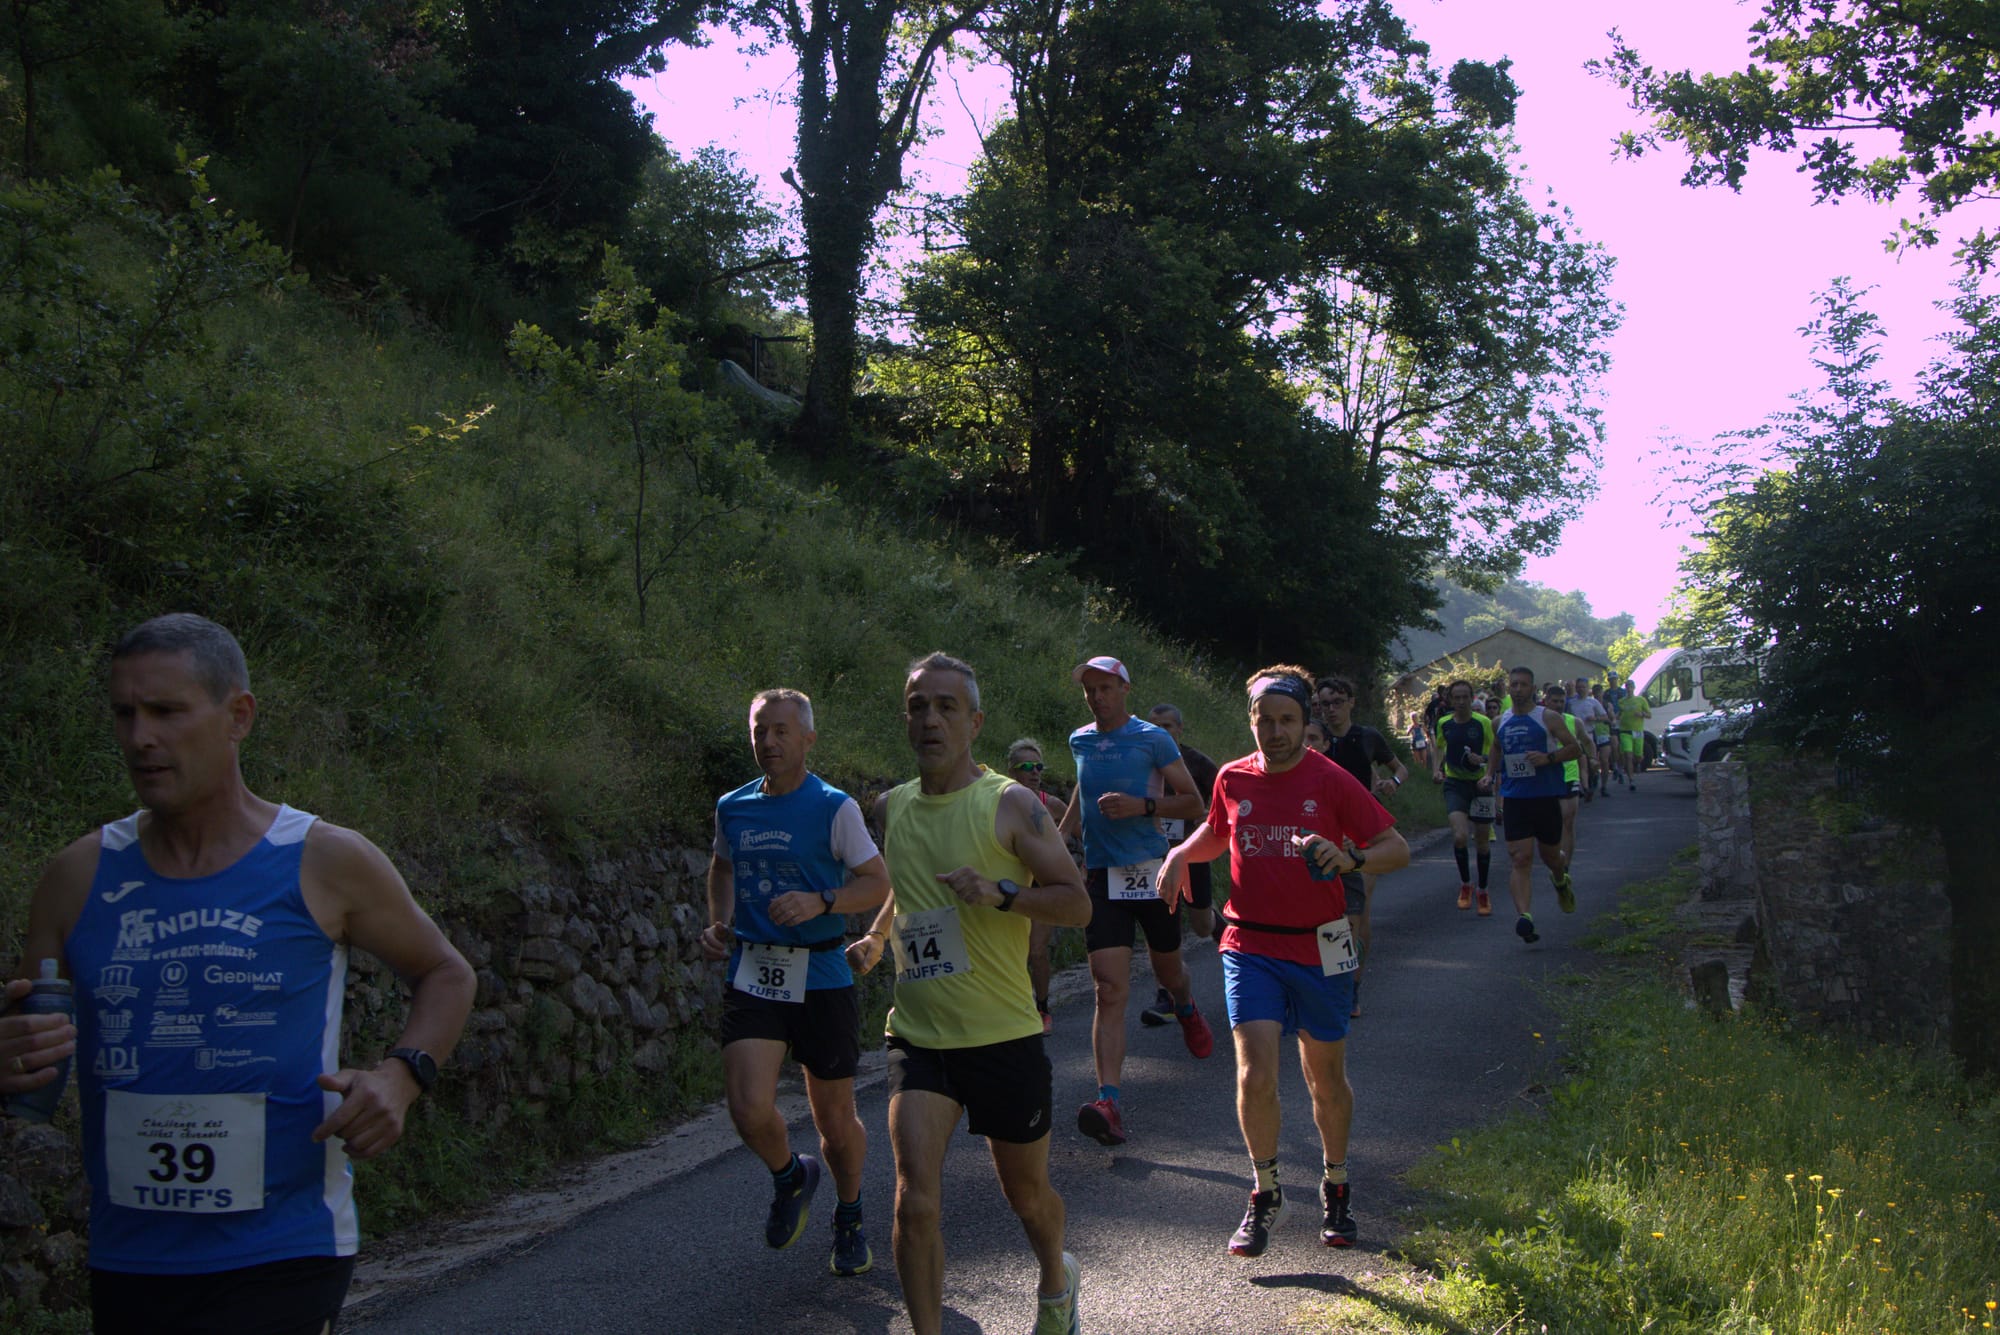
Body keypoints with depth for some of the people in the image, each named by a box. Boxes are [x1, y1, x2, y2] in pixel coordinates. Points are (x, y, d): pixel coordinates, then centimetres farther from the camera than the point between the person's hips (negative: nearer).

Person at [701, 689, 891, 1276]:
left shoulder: (835, 808, -5)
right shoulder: (732, 807, 8)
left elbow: (878, 882, -5)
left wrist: (820, 902, -21)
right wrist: (720, 923, 10)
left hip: (821, 978, -2)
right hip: (751, 976, 3)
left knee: (835, 1118, 7)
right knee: (748, 1108, -15)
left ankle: (849, 1218, 35)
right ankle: (790, 1177, 19)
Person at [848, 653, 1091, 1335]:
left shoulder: (1010, 805, -9)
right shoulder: (894, 806, 7)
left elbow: (1077, 903, -10)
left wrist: (1000, 893, -24)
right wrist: (876, 935, 12)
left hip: (1003, 1036, -2)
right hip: (918, 1037, 3)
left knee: (1026, 1195, 16)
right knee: (916, 1198, -16)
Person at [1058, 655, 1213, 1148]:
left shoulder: (1153, 740, -5)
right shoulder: (1080, 741, 9)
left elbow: (1194, 804, -4)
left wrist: (1142, 806, -18)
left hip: (1151, 873, -2)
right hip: (1101, 878, 2)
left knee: (1168, 971, 18)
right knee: (1110, 991, -12)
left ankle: (1187, 1011, 57)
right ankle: (1109, 1103, -21)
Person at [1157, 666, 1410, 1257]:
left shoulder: (1331, 781, -6)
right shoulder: (1233, 779, 3)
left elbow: (1397, 848, -6)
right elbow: (1216, 832, 24)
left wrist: (1350, 857, -26)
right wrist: (1182, 853, 4)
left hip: (1319, 948, -1)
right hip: (1250, 947, 1)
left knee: (1326, 1078, 12)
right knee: (1255, 1075, -13)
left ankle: (1336, 1187, 34)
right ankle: (1265, 1194, 7)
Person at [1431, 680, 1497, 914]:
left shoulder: (1484, 723, -8)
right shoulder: (1444, 723, 1)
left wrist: (1484, 760, -21)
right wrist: (1436, 769, 5)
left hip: (1480, 783, -1)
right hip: (1454, 784, 1)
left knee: (1482, 840, 6)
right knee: (1460, 836, -19)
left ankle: (1483, 890, 25)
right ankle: (1465, 883, 4)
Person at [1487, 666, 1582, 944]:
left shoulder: (1548, 718, -3)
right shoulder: (1500, 722, 9)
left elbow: (1574, 747, -3)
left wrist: (1548, 758, -18)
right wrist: (1490, 774, 15)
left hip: (1546, 797, -2)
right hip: (1514, 799, 2)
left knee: (1550, 855, 13)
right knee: (1520, 859, -12)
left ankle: (1561, 882, 50)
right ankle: (1524, 916, -24)